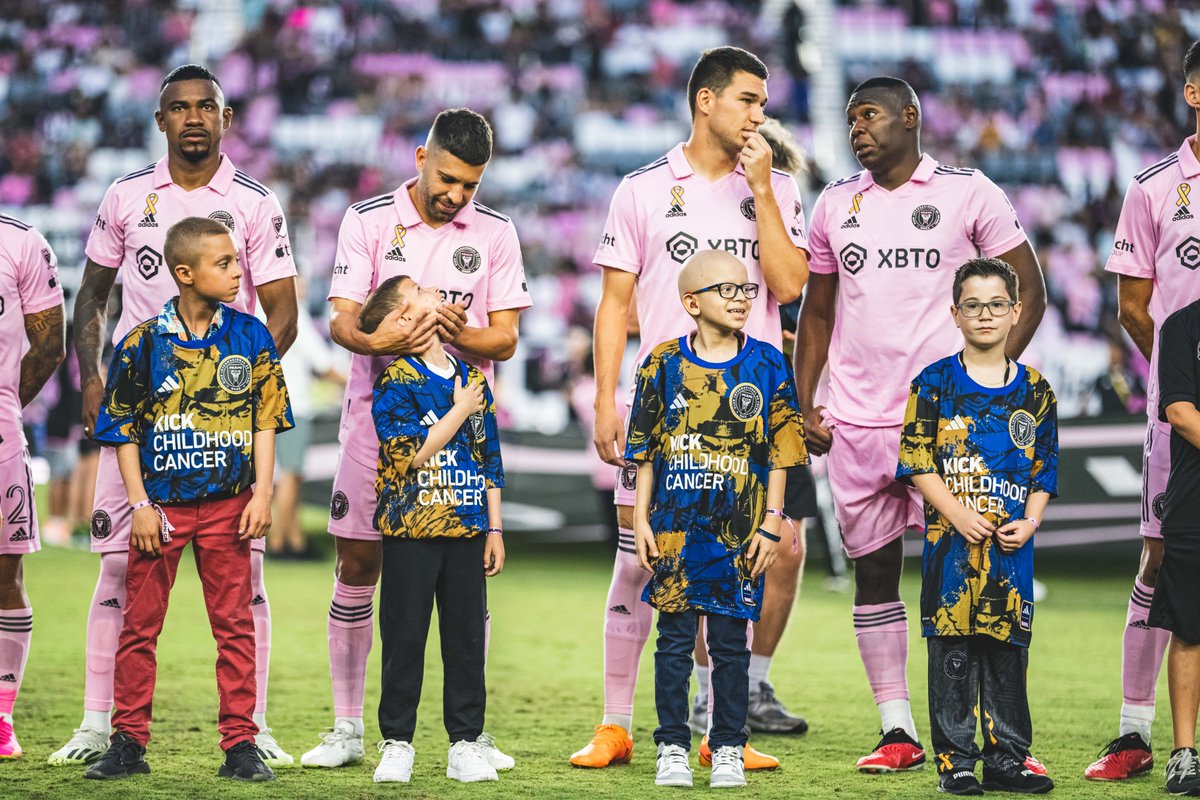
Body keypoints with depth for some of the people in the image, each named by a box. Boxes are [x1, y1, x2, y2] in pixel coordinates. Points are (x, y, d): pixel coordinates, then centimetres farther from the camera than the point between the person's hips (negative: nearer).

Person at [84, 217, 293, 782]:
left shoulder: (250, 336, 1)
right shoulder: (143, 343, -4)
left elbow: (265, 419, 4)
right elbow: (123, 429, 0)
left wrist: (262, 495, -3)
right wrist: (139, 504, -5)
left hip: (228, 507, 1)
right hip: (161, 506, -1)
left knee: (234, 626, 3)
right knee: (140, 625, 4)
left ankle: (239, 745, 9)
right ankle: (128, 743, 13)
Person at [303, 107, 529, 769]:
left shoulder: (495, 234, 4)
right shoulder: (368, 220, 1)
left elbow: (504, 340, 2)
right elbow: (340, 319, -6)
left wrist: (462, 334, -20)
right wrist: (373, 339, -29)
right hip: (376, 414, 0)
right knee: (357, 567, 1)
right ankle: (347, 729, 11)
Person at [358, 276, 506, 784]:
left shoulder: (473, 379, 11)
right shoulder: (396, 383, -5)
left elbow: (490, 460, 14)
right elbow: (412, 454, -16)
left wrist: (494, 529, 10)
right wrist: (459, 410, -9)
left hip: (466, 531, 4)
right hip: (411, 531, -4)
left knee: (466, 637, 5)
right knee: (404, 638, 1)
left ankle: (466, 742, 12)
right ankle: (397, 743, 9)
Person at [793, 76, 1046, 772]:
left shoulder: (968, 193, 0)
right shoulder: (836, 204, 12)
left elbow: (1029, 294, 2)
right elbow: (818, 311, 21)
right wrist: (804, 402, 10)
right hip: (855, 421, 4)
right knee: (873, 571, 5)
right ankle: (898, 732, 11)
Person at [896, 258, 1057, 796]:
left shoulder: (1034, 389, 10)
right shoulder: (935, 383, 1)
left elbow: (1045, 469, 12)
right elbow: (917, 462, -4)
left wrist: (1029, 522, -4)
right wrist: (959, 515, -14)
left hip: (1012, 547, 3)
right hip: (951, 545, -3)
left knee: (1008, 651, 6)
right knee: (953, 653, -1)